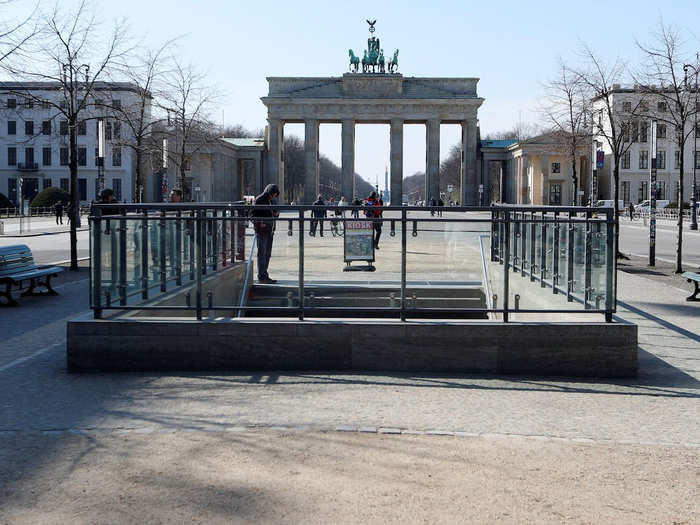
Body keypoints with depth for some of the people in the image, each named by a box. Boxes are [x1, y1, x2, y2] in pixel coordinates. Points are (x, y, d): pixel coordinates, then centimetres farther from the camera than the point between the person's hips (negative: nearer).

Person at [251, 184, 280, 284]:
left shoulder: (271, 200, 13)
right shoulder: (259, 200, -9)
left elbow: (274, 212, 24)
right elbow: (253, 214, -9)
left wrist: (276, 213, 1)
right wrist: (259, 223, -24)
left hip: (270, 230, 8)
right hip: (261, 230, -8)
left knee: (267, 254, 9)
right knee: (262, 253, -8)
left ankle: (264, 275, 15)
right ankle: (261, 277, -8)